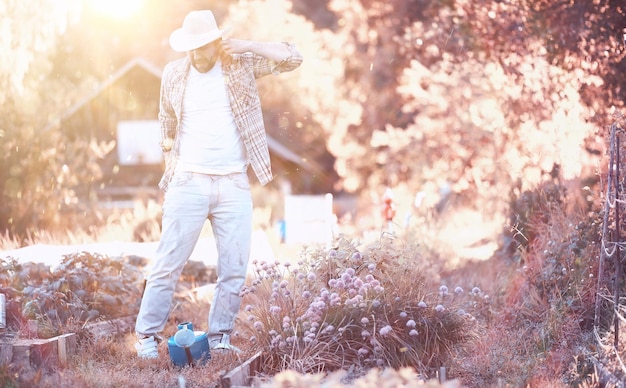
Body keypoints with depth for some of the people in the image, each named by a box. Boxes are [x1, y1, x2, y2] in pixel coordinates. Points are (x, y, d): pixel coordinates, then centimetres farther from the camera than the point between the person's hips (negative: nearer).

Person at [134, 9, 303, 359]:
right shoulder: (174, 74, 5)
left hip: (234, 184, 1)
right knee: (169, 264, -3)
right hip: (188, 183, 0)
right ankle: (148, 336, 2)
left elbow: (293, 58, -4)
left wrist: (246, 46, -10)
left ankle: (220, 337, 11)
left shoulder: (241, 65, 2)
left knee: (235, 268, 1)